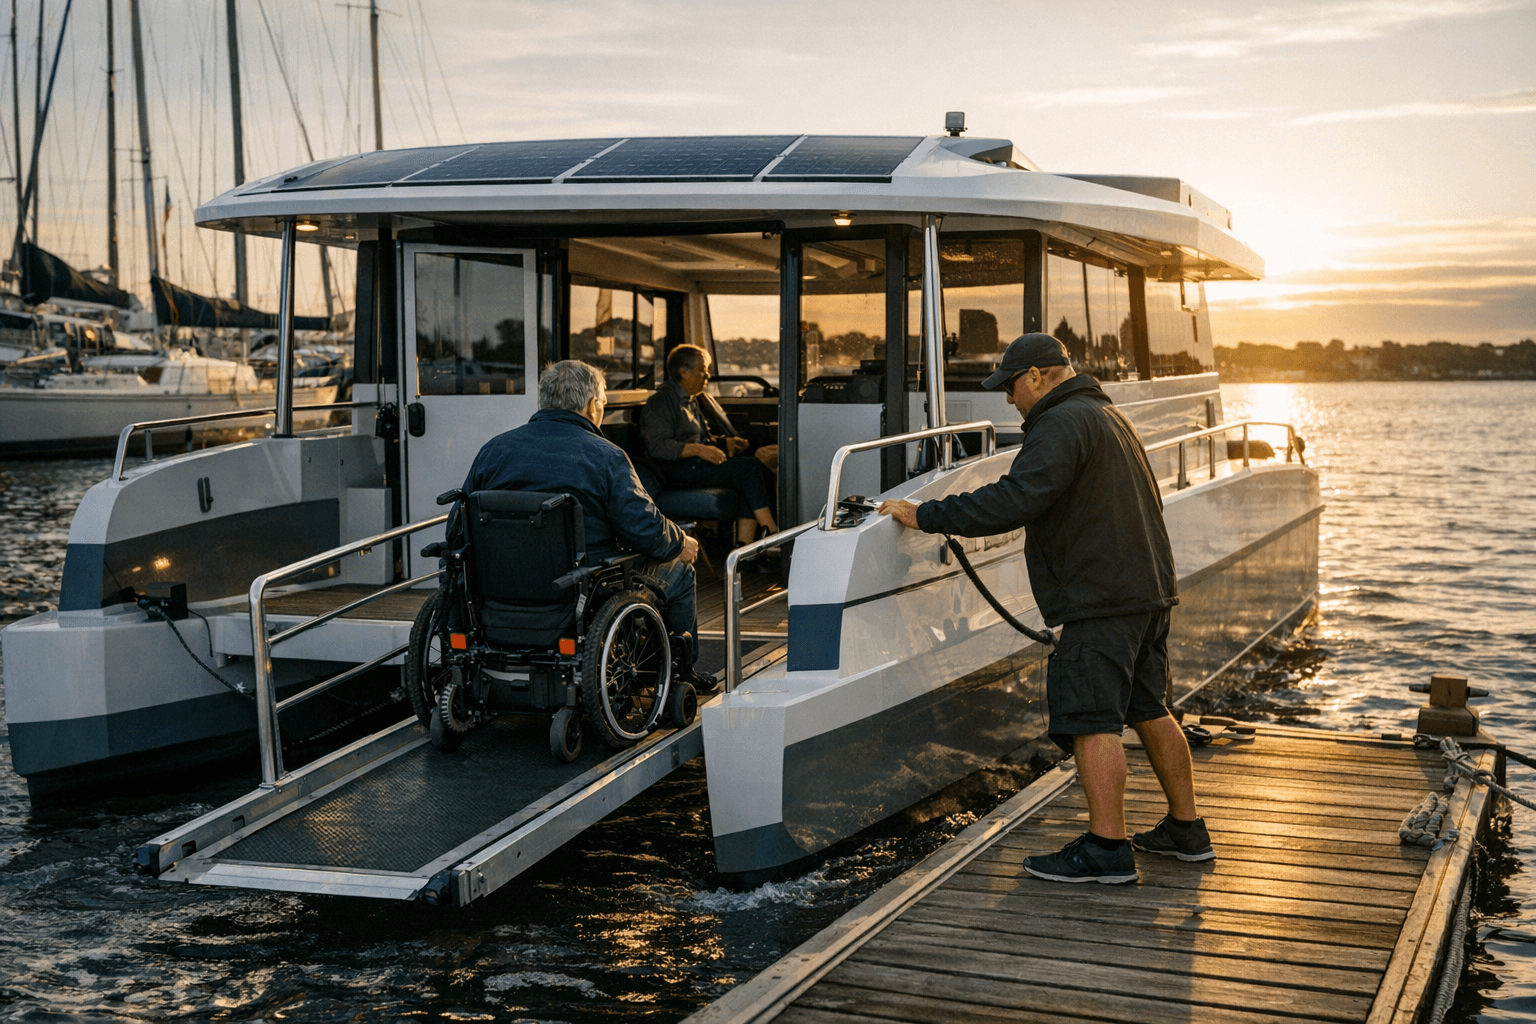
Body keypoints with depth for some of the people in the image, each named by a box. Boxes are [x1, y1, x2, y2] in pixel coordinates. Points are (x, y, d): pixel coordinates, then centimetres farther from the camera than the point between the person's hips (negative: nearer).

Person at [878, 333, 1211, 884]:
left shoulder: (1062, 424, -14)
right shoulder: (1110, 416, 20)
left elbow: (1012, 502, -25)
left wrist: (924, 516, -21)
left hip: (1101, 599, -10)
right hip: (1149, 589, 10)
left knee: (1091, 719, -7)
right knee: (1149, 711, 17)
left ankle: (1107, 848, -6)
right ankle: (1186, 829, 24)